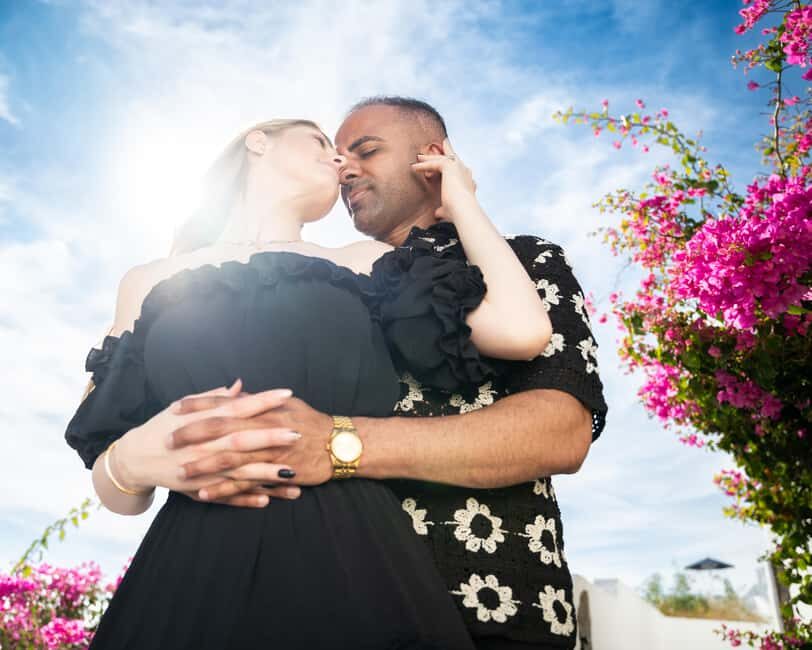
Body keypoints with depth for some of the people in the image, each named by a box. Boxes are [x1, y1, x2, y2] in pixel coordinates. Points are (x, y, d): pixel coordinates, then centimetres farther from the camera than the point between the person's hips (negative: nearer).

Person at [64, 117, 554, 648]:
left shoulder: (366, 263, 11)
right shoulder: (150, 283, 12)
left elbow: (525, 330, -4)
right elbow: (120, 494, 12)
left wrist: (460, 202, 9)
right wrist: (131, 462, -12)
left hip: (356, 574, 1)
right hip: (195, 584, 0)